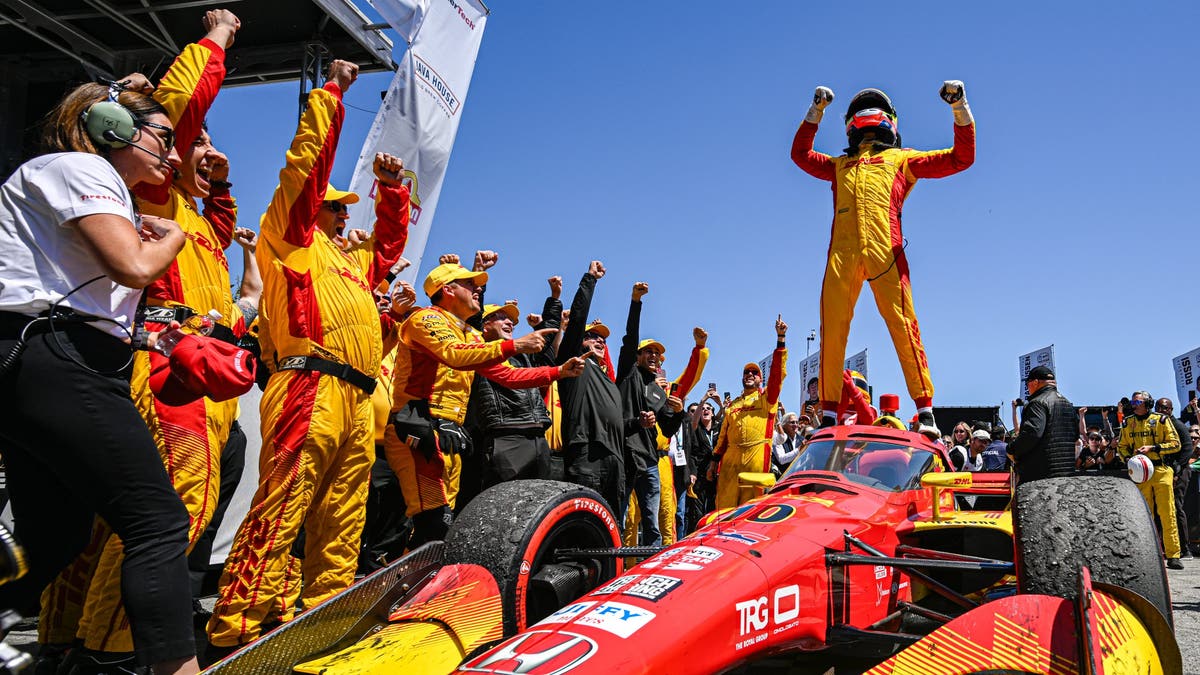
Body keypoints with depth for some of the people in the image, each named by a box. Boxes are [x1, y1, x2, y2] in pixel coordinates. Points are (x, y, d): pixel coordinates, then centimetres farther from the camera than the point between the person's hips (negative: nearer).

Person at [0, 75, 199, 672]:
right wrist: (172, 236, 3)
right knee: (159, 523, -16)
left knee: (55, 544, 14)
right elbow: (134, 266, -16)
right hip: (55, 363, -11)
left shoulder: (100, 186, 28)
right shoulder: (77, 166, -1)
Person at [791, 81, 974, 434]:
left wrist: (960, 108, 18)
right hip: (842, 252, 2)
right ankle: (828, 413, -1)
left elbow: (961, 158, 23)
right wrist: (816, 111, 36)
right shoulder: (840, 164, 33)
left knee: (901, 323, -11)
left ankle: (925, 410, -10)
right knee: (832, 328, -5)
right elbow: (801, 154, 40)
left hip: (884, 249, -2)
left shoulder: (902, 159, 26)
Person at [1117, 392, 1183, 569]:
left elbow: (1175, 444, -1)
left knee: (1167, 514, -5)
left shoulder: (1161, 420, 2)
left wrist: (1152, 448, -12)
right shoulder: (1127, 423, 12)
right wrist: (1130, 458, -2)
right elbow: (1122, 447, 18)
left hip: (1162, 471, -3)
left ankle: (1173, 555, 0)